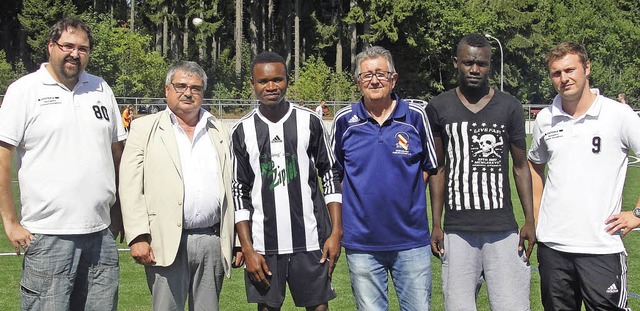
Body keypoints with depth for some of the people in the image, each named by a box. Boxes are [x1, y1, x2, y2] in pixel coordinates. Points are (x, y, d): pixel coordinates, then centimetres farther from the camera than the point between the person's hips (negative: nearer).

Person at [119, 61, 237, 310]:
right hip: (166, 243, -3)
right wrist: (138, 237, -11)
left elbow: (230, 187, 13)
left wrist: (234, 242, 8)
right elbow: (130, 187, -2)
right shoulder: (145, 128, 5)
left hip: (212, 242, 3)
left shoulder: (220, 131, 14)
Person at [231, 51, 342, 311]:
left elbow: (330, 176, 6)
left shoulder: (309, 122, 2)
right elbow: (239, 192, 4)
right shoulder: (242, 131, 2)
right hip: (263, 245, 1)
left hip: (311, 242, 0)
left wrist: (336, 231, -1)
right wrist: (247, 249, -2)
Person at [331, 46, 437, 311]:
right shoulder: (345, 120, 1)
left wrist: (408, 195, 1)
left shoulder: (415, 116, -1)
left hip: (412, 239, 0)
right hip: (361, 242, 1)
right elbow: (335, 172, 12)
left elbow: (430, 166, 11)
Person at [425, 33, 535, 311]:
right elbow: (438, 169, 10)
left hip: (503, 230, 0)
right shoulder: (439, 108, 6)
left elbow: (520, 166, 10)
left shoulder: (510, 107, 6)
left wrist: (530, 220, 3)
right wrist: (436, 224, 6)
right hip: (458, 232, 0)